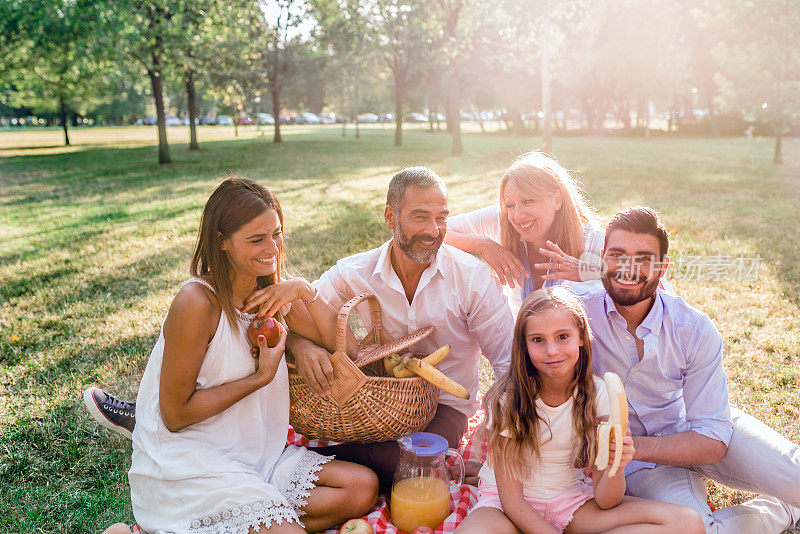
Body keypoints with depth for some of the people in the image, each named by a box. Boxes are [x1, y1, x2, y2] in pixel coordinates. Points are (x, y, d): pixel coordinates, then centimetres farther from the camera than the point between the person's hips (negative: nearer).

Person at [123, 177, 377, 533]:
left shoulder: (271, 292, 4)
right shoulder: (198, 301, -19)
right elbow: (175, 415, -16)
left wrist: (307, 292, -13)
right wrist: (262, 376, -17)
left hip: (254, 456, 8)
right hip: (184, 464, -8)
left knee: (363, 487, -6)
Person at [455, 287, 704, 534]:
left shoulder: (598, 395, -10)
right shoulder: (507, 399, -18)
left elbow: (603, 501, -10)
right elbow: (511, 498, -14)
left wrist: (614, 468, -32)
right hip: (507, 504, -4)